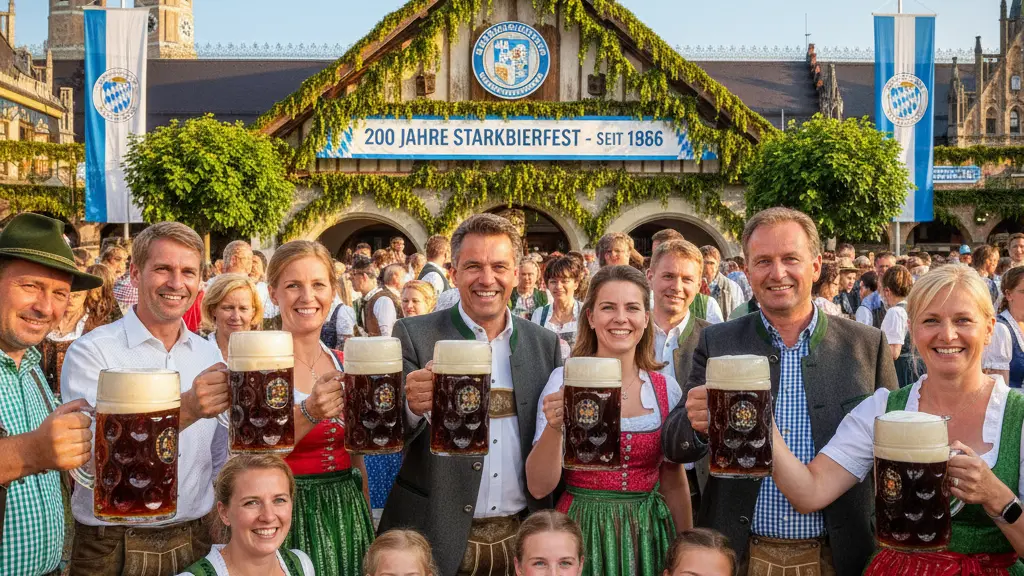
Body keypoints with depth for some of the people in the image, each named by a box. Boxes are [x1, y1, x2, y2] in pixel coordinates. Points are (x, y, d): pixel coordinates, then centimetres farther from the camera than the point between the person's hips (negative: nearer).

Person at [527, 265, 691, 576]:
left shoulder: (667, 388, 1)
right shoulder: (564, 381, -9)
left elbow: (674, 483, 11)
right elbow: (539, 487, -13)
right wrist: (554, 427, -28)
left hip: (649, 536, 3)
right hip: (583, 534, -3)